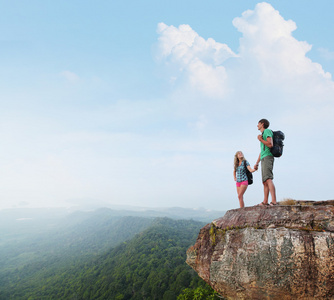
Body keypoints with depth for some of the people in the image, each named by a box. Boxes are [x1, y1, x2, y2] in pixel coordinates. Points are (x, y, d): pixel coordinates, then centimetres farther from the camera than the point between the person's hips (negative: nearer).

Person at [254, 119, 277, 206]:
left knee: (268, 179, -22)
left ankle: (274, 201, -30)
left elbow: (270, 144, -15)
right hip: (263, 159, 10)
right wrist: (257, 163, 28)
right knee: (265, 182, 7)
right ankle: (265, 201, 9)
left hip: (267, 157, -10)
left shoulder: (267, 131, 1)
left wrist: (260, 140, -3)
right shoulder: (263, 134, 29)